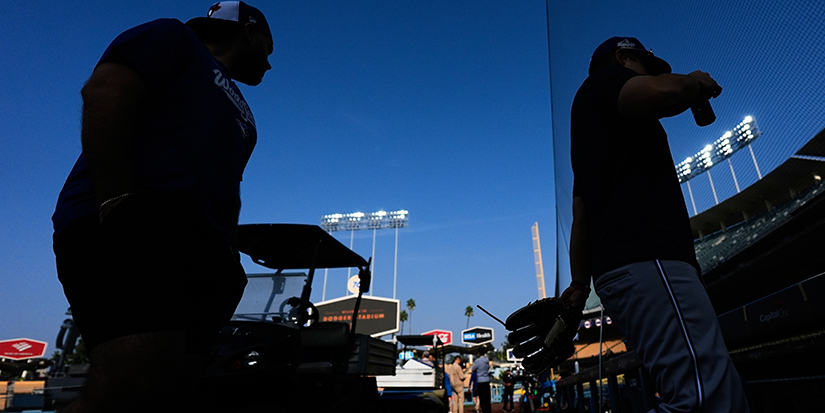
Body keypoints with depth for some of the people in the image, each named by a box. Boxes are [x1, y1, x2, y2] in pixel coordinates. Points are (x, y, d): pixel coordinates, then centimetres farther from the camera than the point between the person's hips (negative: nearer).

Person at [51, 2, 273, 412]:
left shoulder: (239, 112, 35)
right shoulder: (173, 38, 14)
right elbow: (105, 94, -4)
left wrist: (229, 257, 12)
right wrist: (121, 205, -17)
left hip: (202, 247, 8)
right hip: (128, 225, -7)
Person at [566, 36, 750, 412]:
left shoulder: (593, 121, 33)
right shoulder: (601, 79, 9)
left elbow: (581, 217, 27)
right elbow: (661, 92, -16)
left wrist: (580, 285, 24)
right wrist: (694, 83, 8)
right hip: (646, 258, -10)